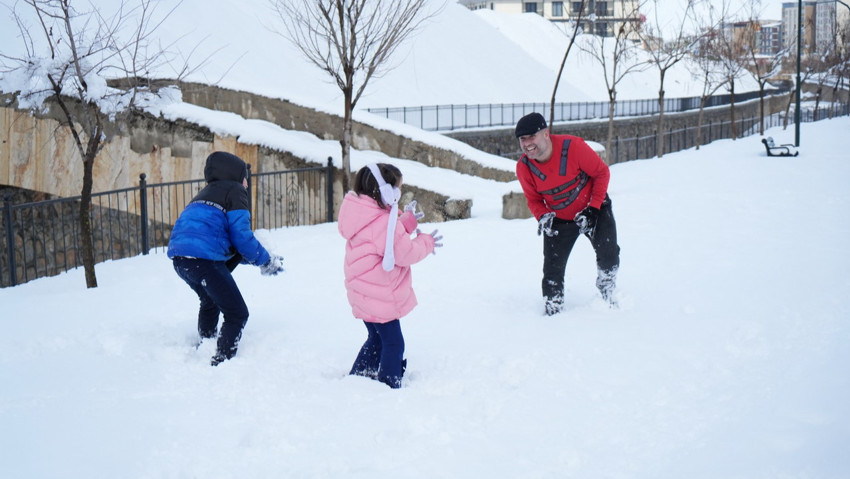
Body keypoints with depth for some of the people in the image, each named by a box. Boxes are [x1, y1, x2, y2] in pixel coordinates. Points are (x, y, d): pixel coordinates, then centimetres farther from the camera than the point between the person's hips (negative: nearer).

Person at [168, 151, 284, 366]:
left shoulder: (207, 193, 29)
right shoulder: (234, 191, 4)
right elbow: (241, 237, -4)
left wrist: (260, 259, 28)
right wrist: (265, 260, 10)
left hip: (178, 256, 9)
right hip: (203, 258, -9)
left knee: (210, 302, 34)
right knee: (237, 314, -2)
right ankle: (221, 362, -10)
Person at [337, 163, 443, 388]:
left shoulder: (369, 216, 6)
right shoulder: (382, 222, -24)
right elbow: (405, 252, -20)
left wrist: (407, 222, 9)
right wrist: (427, 242, -3)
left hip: (365, 294, 10)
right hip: (380, 298, -10)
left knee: (377, 338, 24)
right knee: (393, 343, -1)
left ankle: (356, 378, 31)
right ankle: (390, 386, 4)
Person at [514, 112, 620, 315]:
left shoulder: (573, 146, -28)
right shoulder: (524, 167, -17)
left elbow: (602, 172, -15)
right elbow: (533, 199, 0)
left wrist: (593, 209, -19)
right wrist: (543, 216, -22)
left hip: (594, 209, -2)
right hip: (559, 220, 2)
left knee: (608, 254, -11)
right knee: (552, 269, -6)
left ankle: (607, 295, 17)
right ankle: (553, 310, 12)